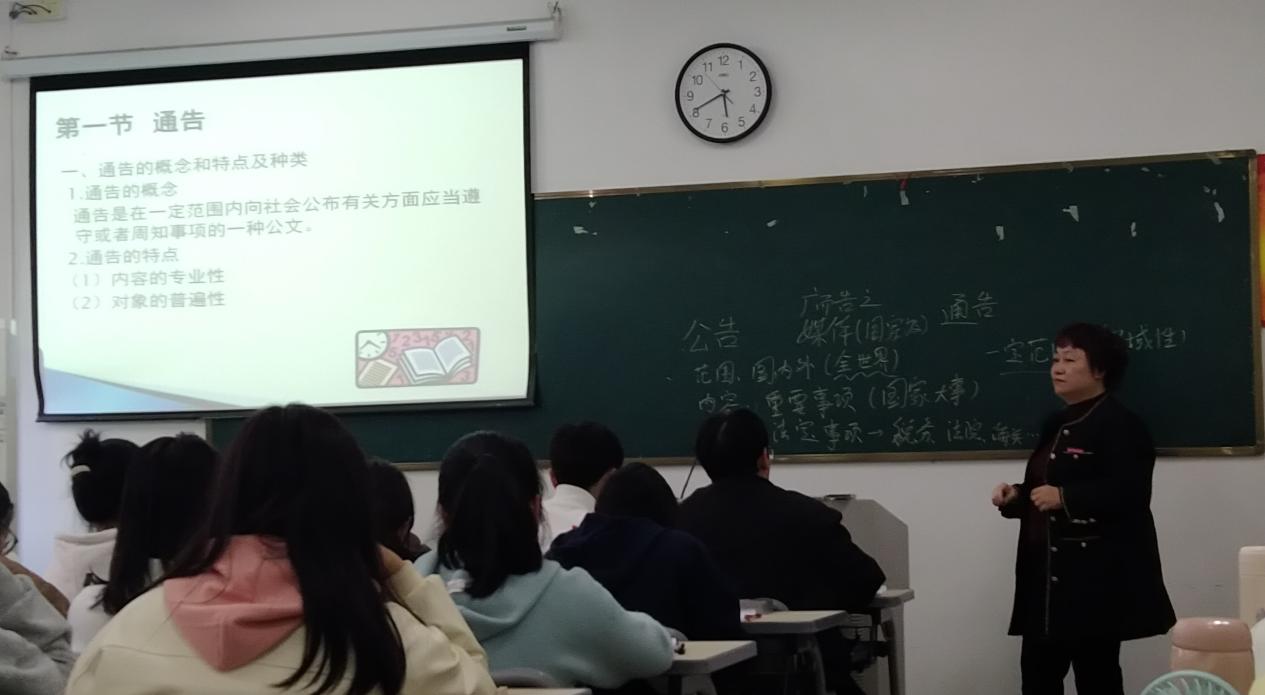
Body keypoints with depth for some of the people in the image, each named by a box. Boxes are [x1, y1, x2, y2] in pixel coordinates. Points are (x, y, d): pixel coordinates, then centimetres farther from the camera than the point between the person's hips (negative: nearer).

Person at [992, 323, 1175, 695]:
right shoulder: (1057, 424, 18)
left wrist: (1064, 498, -24)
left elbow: (1129, 494, -22)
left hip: (1096, 576, -9)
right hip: (1048, 573, 9)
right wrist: (1015, 497, 8)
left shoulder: (1120, 424, -10)